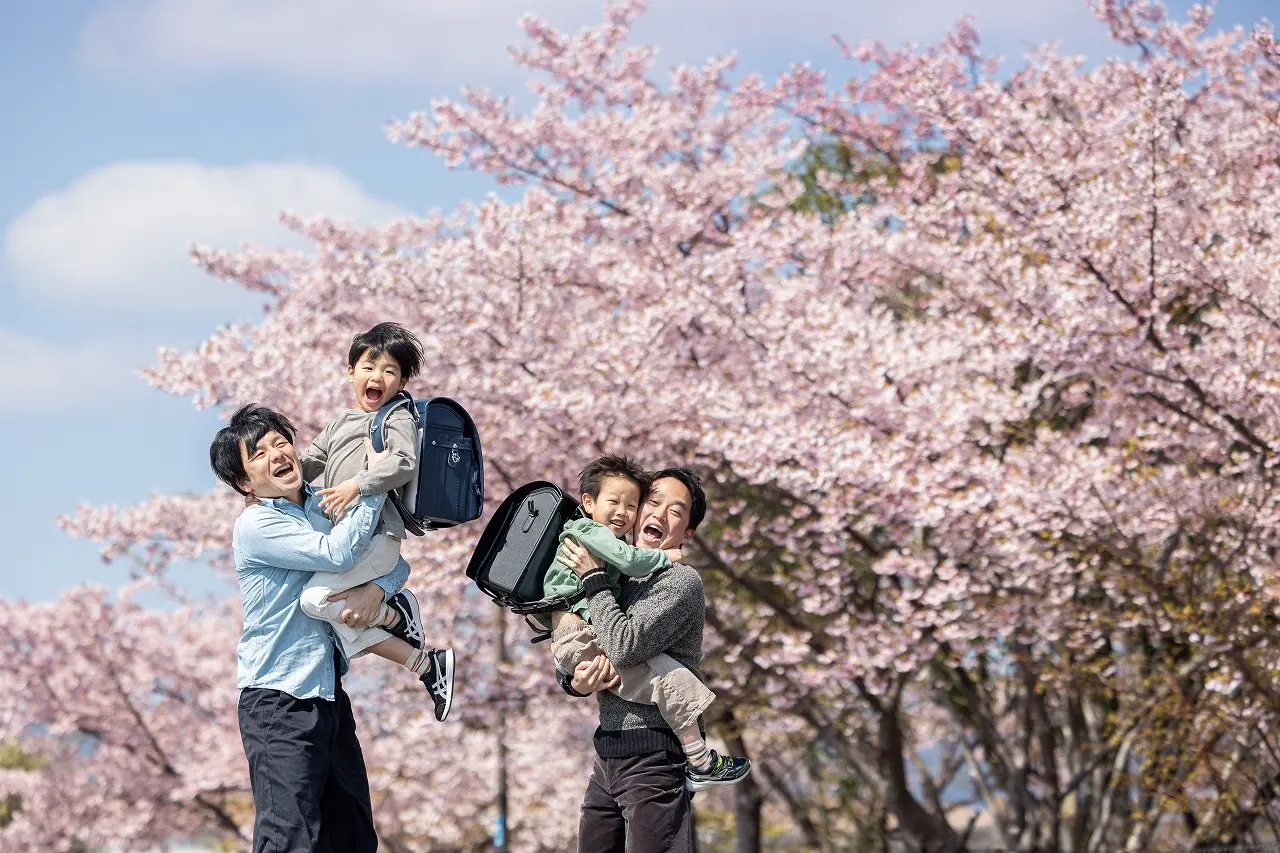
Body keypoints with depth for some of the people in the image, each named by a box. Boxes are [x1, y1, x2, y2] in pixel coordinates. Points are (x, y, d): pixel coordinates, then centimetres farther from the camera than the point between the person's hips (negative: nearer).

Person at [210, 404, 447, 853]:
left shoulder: (322, 506, 10)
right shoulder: (256, 526, -12)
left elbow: (395, 561, 12)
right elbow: (337, 553, -23)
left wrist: (376, 589, -11)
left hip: (328, 694, 8)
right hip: (279, 701, -8)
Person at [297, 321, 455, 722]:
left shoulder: (398, 419, -2)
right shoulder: (339, 424, 23)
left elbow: (405, 464, -20)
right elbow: (307, 465, 24)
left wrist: (357, 485, -27)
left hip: (376, 536, -9)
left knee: (315, 599, -24)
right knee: (344, 626, 5)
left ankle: (394, 615, -3)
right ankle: (426, 664, 9)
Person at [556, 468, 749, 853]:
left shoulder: (681, 582, -6)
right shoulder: (617, 580, 16)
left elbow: (624, 647, -19)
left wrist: (593, 578, -8)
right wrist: (575, 681, -6)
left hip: (653, 759, -7)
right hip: (607, 756, 7)